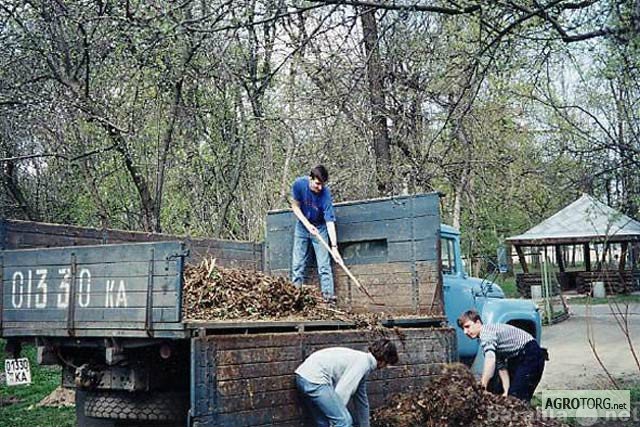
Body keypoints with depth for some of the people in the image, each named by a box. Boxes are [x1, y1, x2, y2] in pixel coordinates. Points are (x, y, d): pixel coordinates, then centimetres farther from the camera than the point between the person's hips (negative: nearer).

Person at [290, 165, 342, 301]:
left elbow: (330, 222, -29)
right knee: (297, 264, 3)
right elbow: (295, 206, -9)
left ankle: (328, 294, -5)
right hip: (302, 225, 2)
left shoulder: (325, 194, -29)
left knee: (324, 264, -7)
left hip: (320, 228, -2)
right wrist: (307, 225, -21)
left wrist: (334, 247, -35)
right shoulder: (299, 184, -24)